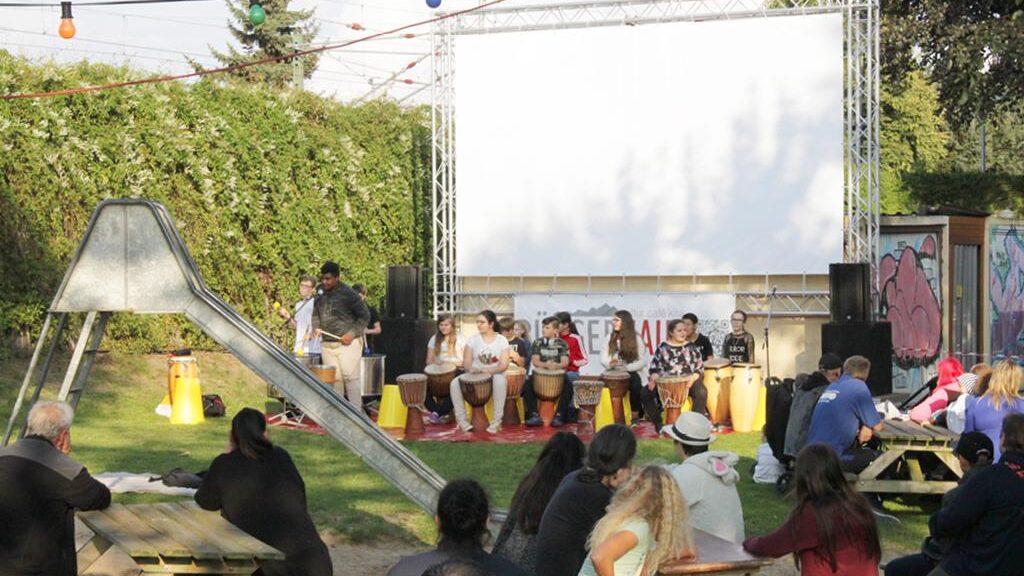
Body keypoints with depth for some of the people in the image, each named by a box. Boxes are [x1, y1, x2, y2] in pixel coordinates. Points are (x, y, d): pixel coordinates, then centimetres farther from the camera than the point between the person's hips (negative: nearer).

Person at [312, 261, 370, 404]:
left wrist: (352, 334, -14)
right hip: (327, 344, 6)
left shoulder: (348, 294, -11)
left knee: (350, 377, -6)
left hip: (347, 343, -6)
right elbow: (316, 314, 20)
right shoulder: (320, 292, 6)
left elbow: (364, 316, -6)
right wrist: (316, 328, 1)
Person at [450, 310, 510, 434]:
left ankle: (496, 422, -34)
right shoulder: (473, 340, 6)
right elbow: (466, 362, 1)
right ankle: (462, 420, -23)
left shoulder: (501, 340, 0)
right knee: (455, 383, -27)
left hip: (496, 374, -2)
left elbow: (504, 364, -9)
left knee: (500, 382, -40)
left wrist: (491, 370, -29)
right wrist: (471, 368, -24)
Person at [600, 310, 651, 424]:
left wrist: (627, 368, -21)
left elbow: (643, 361, -6)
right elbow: (603, 358, 2)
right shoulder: (610, 337, 7)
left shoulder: (636, 339, -2)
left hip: (632, 373, -3)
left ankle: (635, 414, -15)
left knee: (635, 381, -34)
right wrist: (610, 363, -21)